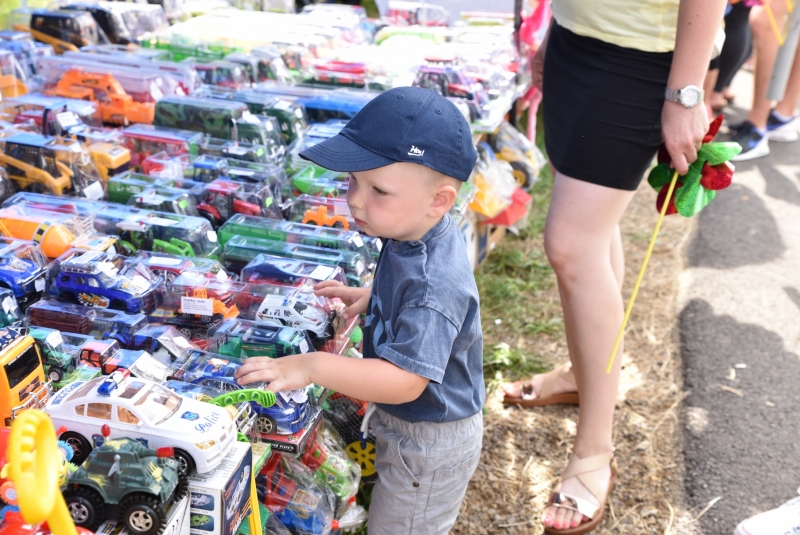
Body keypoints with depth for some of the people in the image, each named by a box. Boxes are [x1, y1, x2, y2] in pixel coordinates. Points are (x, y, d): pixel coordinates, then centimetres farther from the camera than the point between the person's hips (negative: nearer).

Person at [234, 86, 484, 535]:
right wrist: (370, 297, 0)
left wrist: (313, 367, -43)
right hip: (405, 425, 9)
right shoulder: (414, 236, -9)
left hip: (430, 445, -9)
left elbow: (404, 379, -40)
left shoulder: (433, 285, -38)